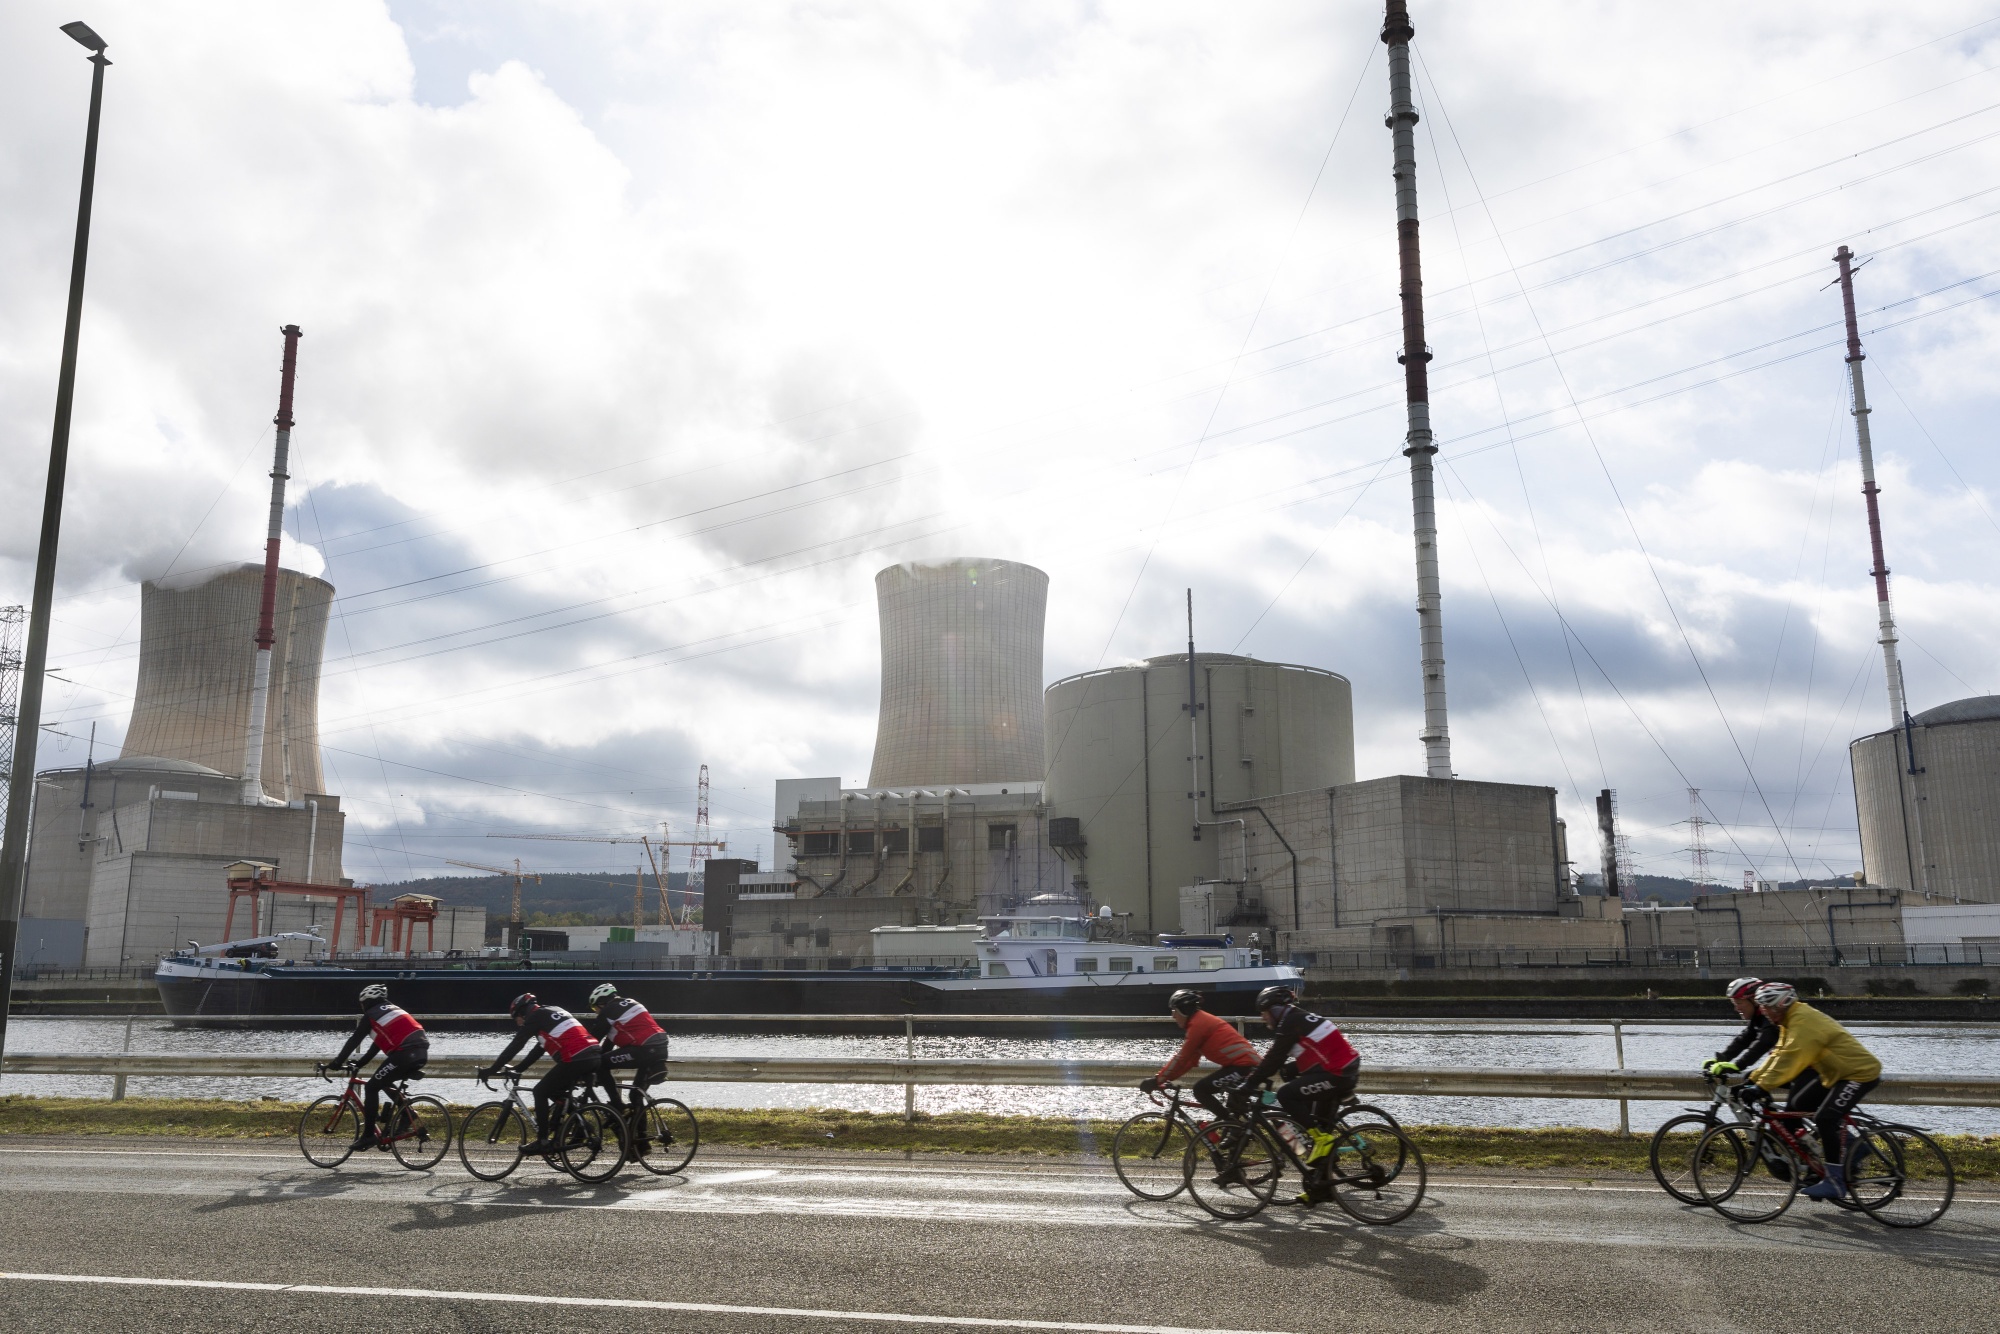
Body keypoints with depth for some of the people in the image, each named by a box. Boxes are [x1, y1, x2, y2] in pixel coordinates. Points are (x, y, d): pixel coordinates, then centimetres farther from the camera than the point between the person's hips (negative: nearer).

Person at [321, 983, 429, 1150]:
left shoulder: (371, 1015, 7)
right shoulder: (393, 1010, 30)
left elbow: (353, 1041, 7)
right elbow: (379, 1042, 34)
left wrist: (336, 1063, 16)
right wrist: (359, 1063, 37)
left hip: (405, 1054, -8)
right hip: (422, 1052, 8)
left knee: (372, 1087, 4)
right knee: (385, 1083, 28)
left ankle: (368, 1135, 1)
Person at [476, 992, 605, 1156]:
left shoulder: (535, 1017, 2)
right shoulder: (553, 1012, 27)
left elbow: (515, 1046, 0)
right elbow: (540, 1048, 33)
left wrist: (491, 1070, 7)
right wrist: (517, 1069, 36)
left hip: (576, 1060, -8)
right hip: (595, 1057, 8)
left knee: (540, 1092, 5)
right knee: (556, 1091, 24)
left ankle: (543, 1142, 5)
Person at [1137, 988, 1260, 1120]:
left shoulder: (1198, 1024, -11)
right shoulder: (1202, 1021, 20)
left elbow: (1182, 1058, -11)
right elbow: (1190, 1060, 20)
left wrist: (1158, 1080, -4)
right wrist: (1163, 1077, 16)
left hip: (1242, 1064, -11)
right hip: (1247, 1063, 11)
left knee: (1200, 1089, -9)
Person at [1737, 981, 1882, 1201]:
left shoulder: (1803, 1021, -24)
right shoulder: (1791, 1020, 7)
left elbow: (1789, 1060, -31)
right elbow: (1778, 1055, 9)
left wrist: (1763, 1087, -32)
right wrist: (1752, 1079, 3)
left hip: (1860, 1073, -10)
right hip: (1836, 1072, 10)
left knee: (1824, 1119, -19)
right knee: (1795, 1106, 5)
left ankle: (1836, 1181, -11)